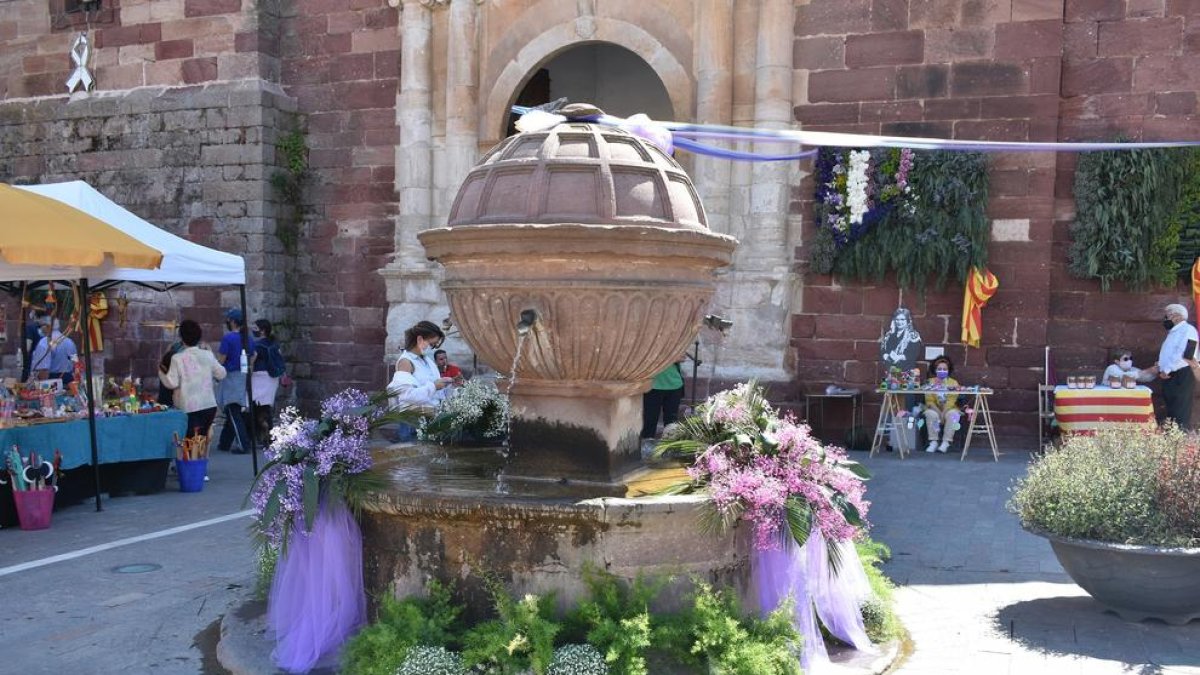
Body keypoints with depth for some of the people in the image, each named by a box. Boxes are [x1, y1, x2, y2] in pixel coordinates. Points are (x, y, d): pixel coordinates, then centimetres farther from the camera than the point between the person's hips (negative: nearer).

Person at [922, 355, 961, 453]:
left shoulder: (953, 383, 3)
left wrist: (943, 412, -26)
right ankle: (933, 442, -28)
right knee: (930, 414, -33)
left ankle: (946, 442, -30)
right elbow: (929, 400, -4)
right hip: (935, 409, 0)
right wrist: (937, 411, -22)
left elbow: (951, 400, -10)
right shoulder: (930, 382, 5)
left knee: (952, 415, -34)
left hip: (949, 408, 0)